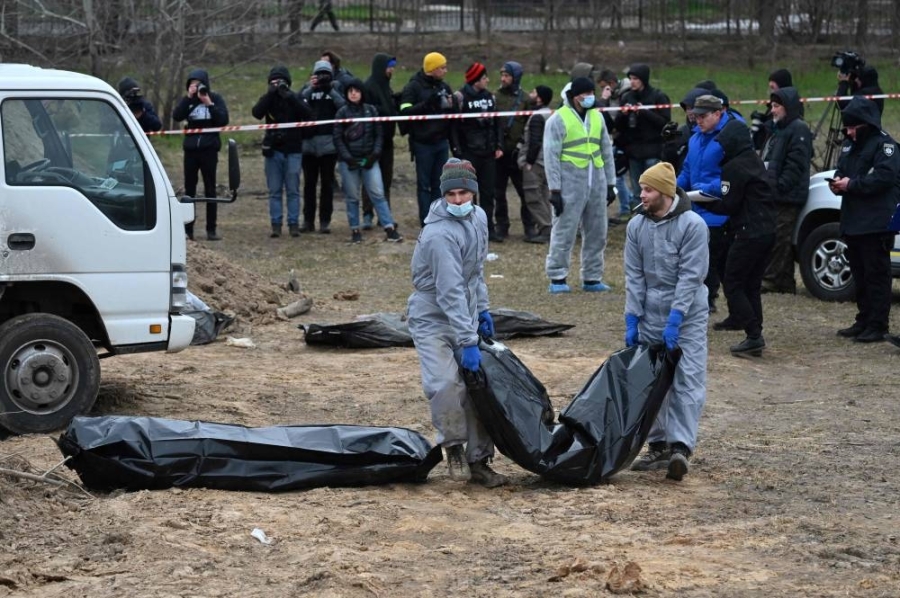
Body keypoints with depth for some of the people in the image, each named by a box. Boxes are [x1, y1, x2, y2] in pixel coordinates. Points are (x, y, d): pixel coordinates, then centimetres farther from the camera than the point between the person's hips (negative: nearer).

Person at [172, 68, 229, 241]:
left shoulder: (215, 98, 1)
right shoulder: (187, 100, 6)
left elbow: (223, 120, -9)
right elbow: (177, 116, -9)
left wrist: (209, 104, -17)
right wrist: (188, 97, -15)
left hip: (209, 149, -2)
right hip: (190, 149, 2)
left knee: (210, 190, 1)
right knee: (189, 190, 2)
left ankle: (211, 230, 3)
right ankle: (187, 229, 5)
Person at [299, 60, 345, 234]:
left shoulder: (335, 89, 6)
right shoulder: (307, 89, 9)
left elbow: (344, 106, -10)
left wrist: (331, 90, -14)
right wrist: (310, 88, -16)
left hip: (329, 142, -1)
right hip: (308, 142, 1)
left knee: (327, 183, 1)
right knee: (309, 183, 4)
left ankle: (325, 221, 4)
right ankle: (308, 220, 8)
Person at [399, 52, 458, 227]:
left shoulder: (444, 87, 10)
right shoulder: (414, 87, -7)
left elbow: (456, 113, 14)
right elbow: (405, 111, -17)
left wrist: (452, 105, -10)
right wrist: (427, 104, -27)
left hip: (441, 141, 5)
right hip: (423, 143, -5)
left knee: (439, 184, 8)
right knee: (424, 184, 0)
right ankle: (426, 224, 1)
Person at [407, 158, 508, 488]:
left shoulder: (478, 217, 3)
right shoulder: (439, 235, -25)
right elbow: (450, 292, -28)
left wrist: (483, 309, 17)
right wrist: (467, 342, -29)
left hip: (465, 317, 7)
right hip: (433, 321, -7)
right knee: (446, 384, -23)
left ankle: (478, 460, 14)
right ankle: (454, 446, 1)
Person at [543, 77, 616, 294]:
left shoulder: (597, 117, 13)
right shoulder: (558, 119, -5)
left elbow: (606, 151, 19)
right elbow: (551, 156, -7)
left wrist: (610, 183, 16)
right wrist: (554, 189, -12)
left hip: (596, 184, 6)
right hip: (570, 184, -6)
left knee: (596, 232, 9)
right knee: (564, 232, -5)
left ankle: (592, 278, 18)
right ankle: (557, 278, 2)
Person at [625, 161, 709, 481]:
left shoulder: (692, 224, -12)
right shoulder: (637, 226, 2)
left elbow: (691, 276, -15)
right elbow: (634, 276, 4)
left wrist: (675, 320, -20)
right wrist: (632, 319, -2)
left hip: (687, 318, -5)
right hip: (650, 317, 5)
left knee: (687, 383, -12)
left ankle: (681, 446, -18)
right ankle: (658, 445, 17)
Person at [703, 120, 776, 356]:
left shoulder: (734, 168, -12)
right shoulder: (755, 162, 17)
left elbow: (727, 205, -13)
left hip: (749, 234, -9)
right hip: (767, 231, 9)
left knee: (732, 283, -5)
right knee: (751, 285, 16)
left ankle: (754, 336, -14)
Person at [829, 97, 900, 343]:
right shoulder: (849, 145, 18)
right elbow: (842, 170, 26)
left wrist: (851, 184, -18)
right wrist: (837, 182, 2)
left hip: (875, 223, -9)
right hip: (853, 221, 9)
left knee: (876, 274, -7)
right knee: (859, 274, 14)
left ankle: (877, 326, -6)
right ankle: (863, 321, 21)